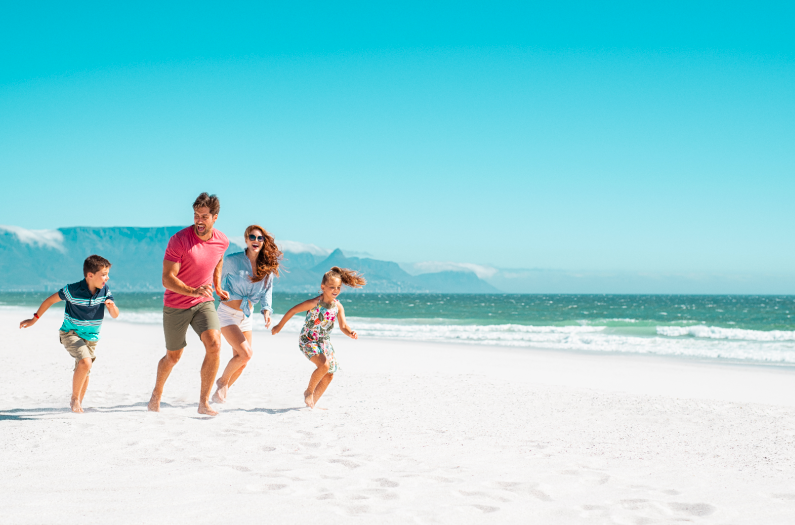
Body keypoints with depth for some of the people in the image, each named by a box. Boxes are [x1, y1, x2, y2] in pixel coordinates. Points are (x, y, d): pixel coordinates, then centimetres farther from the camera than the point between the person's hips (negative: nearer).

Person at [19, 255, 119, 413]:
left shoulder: (105, 290, -9)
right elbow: (50, 300, -7)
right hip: (71, 333, -5)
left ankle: (78, 403, 35)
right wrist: (34, 319, -1)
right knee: (85, 362, -27)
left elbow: (115, 315, -7)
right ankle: (75, 399, -9)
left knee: (84, 372, 14)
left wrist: (112, 306, -30)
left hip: (91, 336, 5)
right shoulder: (73, 290, -22)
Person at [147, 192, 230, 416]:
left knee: (214, 344, -22)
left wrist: (218, 286, 21)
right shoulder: (179, 240, -21)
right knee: (173, 357, 12)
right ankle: (156, 393, 42)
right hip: (176, 306, -3)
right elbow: (167, 279, -24)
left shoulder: (222, 241, -5)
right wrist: (193, 291, -39)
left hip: (204, 304, 3)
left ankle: (204, 402, -13)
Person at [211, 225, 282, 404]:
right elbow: (218, 281, -1)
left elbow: (267, 291, 2)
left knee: (241, 361, 7)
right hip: (228, 314, -5)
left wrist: (266, 310, -15)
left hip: (246, 316, 5)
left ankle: (222, 391, 27)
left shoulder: (267, 266, -1)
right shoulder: (232, 261, -13)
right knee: (246, 354, -19)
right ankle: (222, 381, 6)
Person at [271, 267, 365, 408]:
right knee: (324, 365, -27)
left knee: (329, 375, 7)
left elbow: (343, 326, -10)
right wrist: (279, 326, -3)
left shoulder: (338, 306, -7)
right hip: (307, 340, -6)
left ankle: (313, 402, 23)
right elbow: (293, 310, -13)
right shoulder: (314, 303, -22)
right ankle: (308, 391, -4)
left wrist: (351, 333, -33)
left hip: (324, 342, 7)